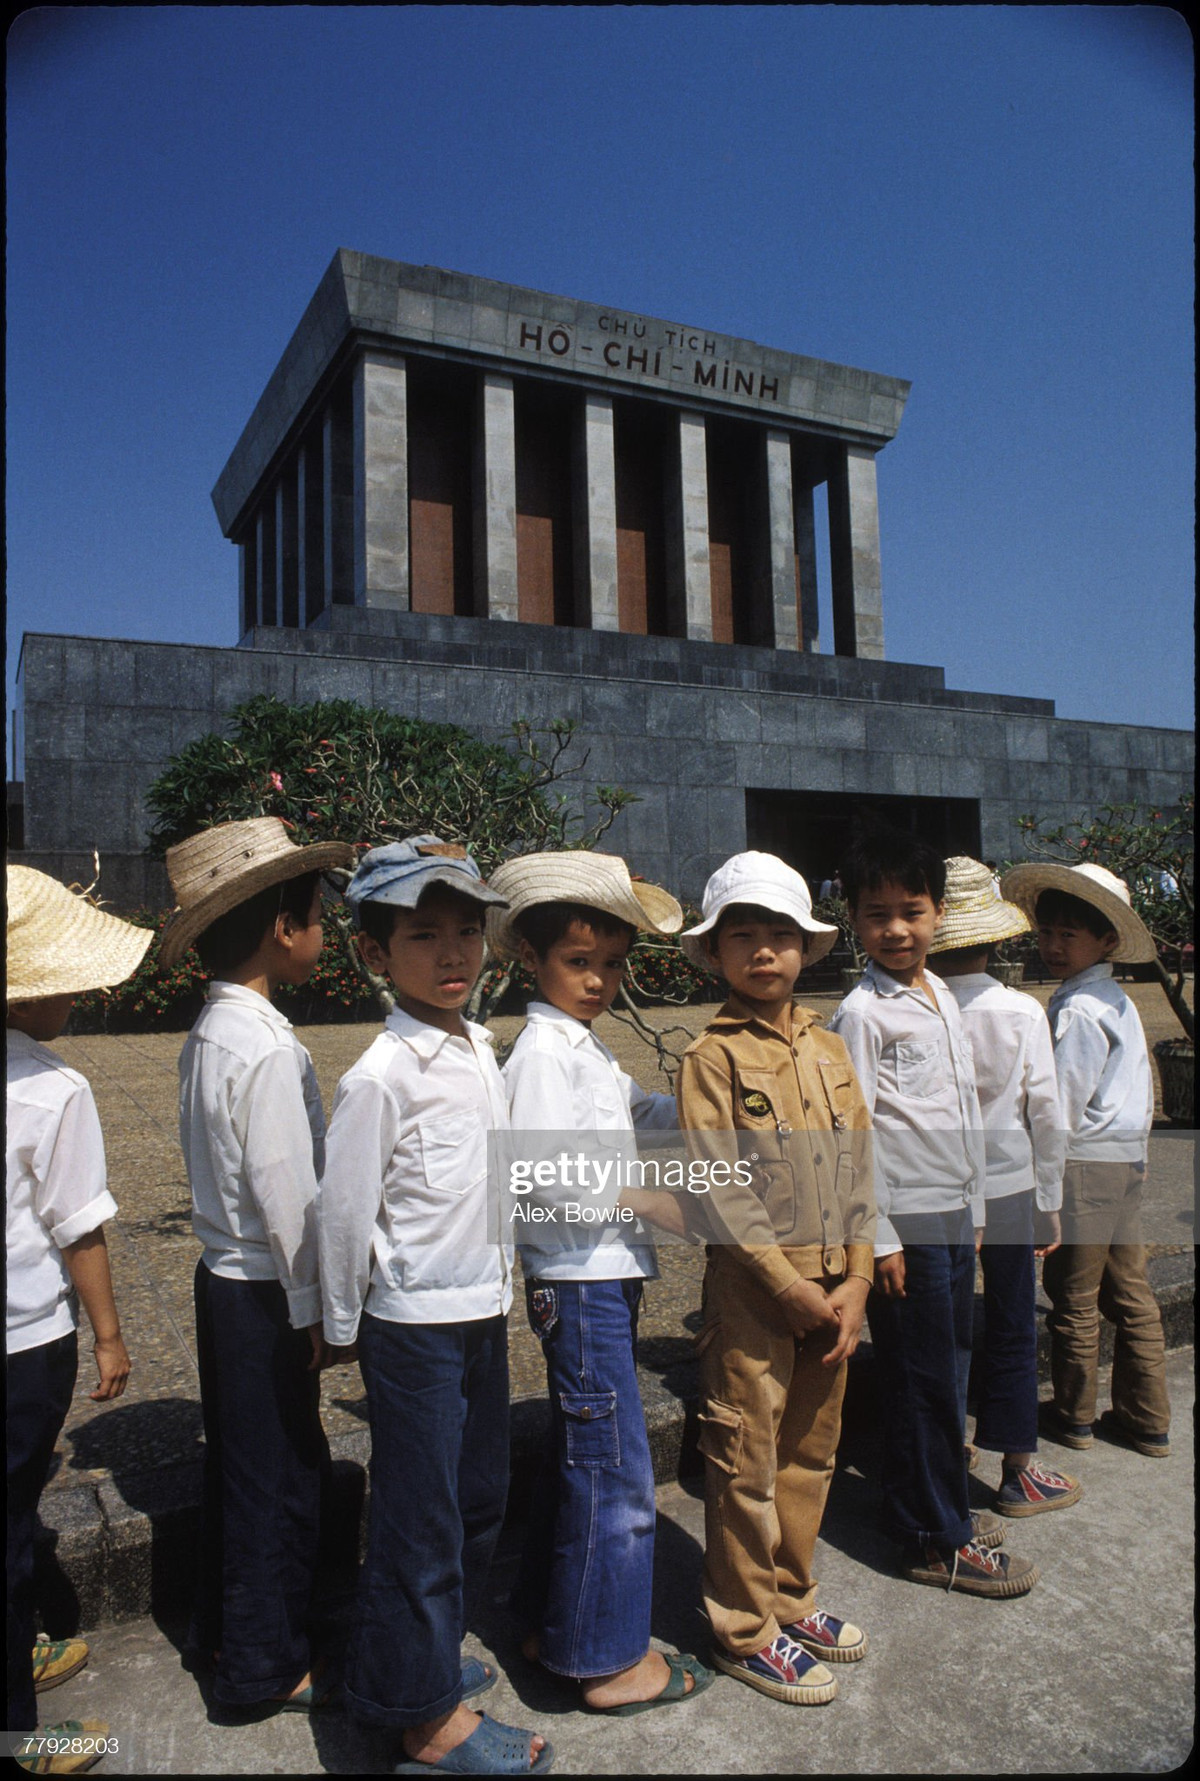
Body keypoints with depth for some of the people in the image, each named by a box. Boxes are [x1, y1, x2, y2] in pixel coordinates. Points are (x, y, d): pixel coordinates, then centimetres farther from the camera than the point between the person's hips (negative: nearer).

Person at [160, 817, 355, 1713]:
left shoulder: (208, 1030, 4)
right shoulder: (269, 1048, -24)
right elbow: (285, 1191, -22)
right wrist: (312, 1309, -13)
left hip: (224, 1274, 9)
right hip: (265, 1292, -9)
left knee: (239, 1461, 23)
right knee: (282, 1471, 8)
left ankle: (223, 1629, 41)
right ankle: (267, 1666, 26)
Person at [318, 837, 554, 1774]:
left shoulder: (482, 1047, 3)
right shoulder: (380, 1076, -20)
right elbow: (345, 1210, -13)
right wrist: (344, 1328, -3)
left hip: (484, 1311, 8)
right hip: (415, 1324, -8)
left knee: (481, 1496, 20)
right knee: (421, 1517, 7)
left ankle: (431, 1652, 42)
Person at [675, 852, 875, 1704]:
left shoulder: (829, 1050, 7)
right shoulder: (712, 1056, -11)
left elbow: (858, 1169, 6)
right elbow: (721, 1189, -15)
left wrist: (854, 1281, -3)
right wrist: (795, 1289, -15)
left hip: (833, 1289, 6)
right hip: (752, 1284, -5)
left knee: (810, 1450, 18)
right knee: (747, 1461, 7)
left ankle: (791, 1597, 37)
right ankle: (746, 1630, 25)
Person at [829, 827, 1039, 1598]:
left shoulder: (944, 998, 10)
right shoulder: (862, 1014, -14)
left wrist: (975, 1206, 17)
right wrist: (878, 1237, -15)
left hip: (956, 1217, 8)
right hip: (907, 1224, -7)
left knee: (951, 1369, 17)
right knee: (924, 1383, 3)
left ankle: (942, 1502, 34)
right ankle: (937, 1541, 18)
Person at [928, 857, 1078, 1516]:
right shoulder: (1021, 1011, -12)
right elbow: (1045, 1114, -8)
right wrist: (1049, 1203, 3)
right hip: (1006, 1189, -1)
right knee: (1012, 1330, 10)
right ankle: (1019, 1471, 21)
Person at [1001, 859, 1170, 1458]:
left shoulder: (1077, 1011, -18)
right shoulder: (1116, 1000, 10)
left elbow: (1061, 1111, -18)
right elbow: (1142, 1096, 18)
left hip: (1084, 1163, -9)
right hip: (1126, 1160, 9)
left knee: (1073, 1298, 6)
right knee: (1129, 1292, 15)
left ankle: (1073, 1417, 22)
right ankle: (1147, 1420, 25)